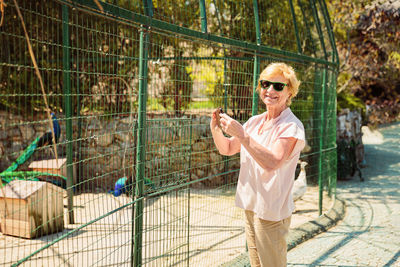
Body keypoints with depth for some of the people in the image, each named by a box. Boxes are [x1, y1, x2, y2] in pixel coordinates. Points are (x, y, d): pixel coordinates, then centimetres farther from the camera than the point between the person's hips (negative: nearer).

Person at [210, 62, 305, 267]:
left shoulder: (291, 126, -13)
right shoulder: (255, 122, 9)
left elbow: (272, 162, -28)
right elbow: (227, 149, 14)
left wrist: (241, 134, -31)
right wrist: (216, 129, -5)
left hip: (272, 211, -7)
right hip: (250, 207, 7)